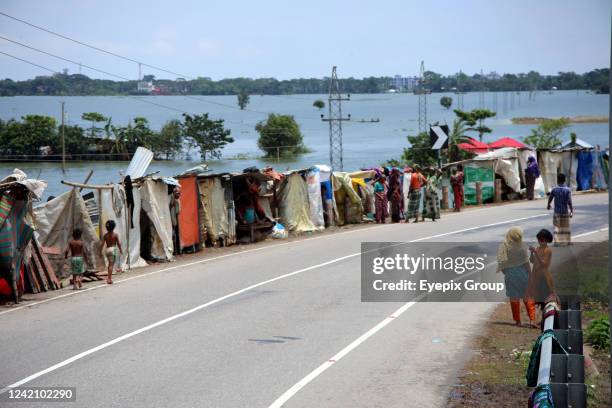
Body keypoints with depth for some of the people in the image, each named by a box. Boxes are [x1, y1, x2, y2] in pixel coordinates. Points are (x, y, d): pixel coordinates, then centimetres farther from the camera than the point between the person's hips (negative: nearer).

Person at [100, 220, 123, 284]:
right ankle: (109, 279, -8)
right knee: (111, 264, -4)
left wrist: (100, 252, 7)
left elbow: (102, 244, 1)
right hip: (113, 249, -4)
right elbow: (118, 243, -7)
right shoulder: (115, 234, -7)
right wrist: (120, 250, 6)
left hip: (107, 249, 4)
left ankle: (109, 276, 26)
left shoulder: (105, 235, 2)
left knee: (110, 263, 21)